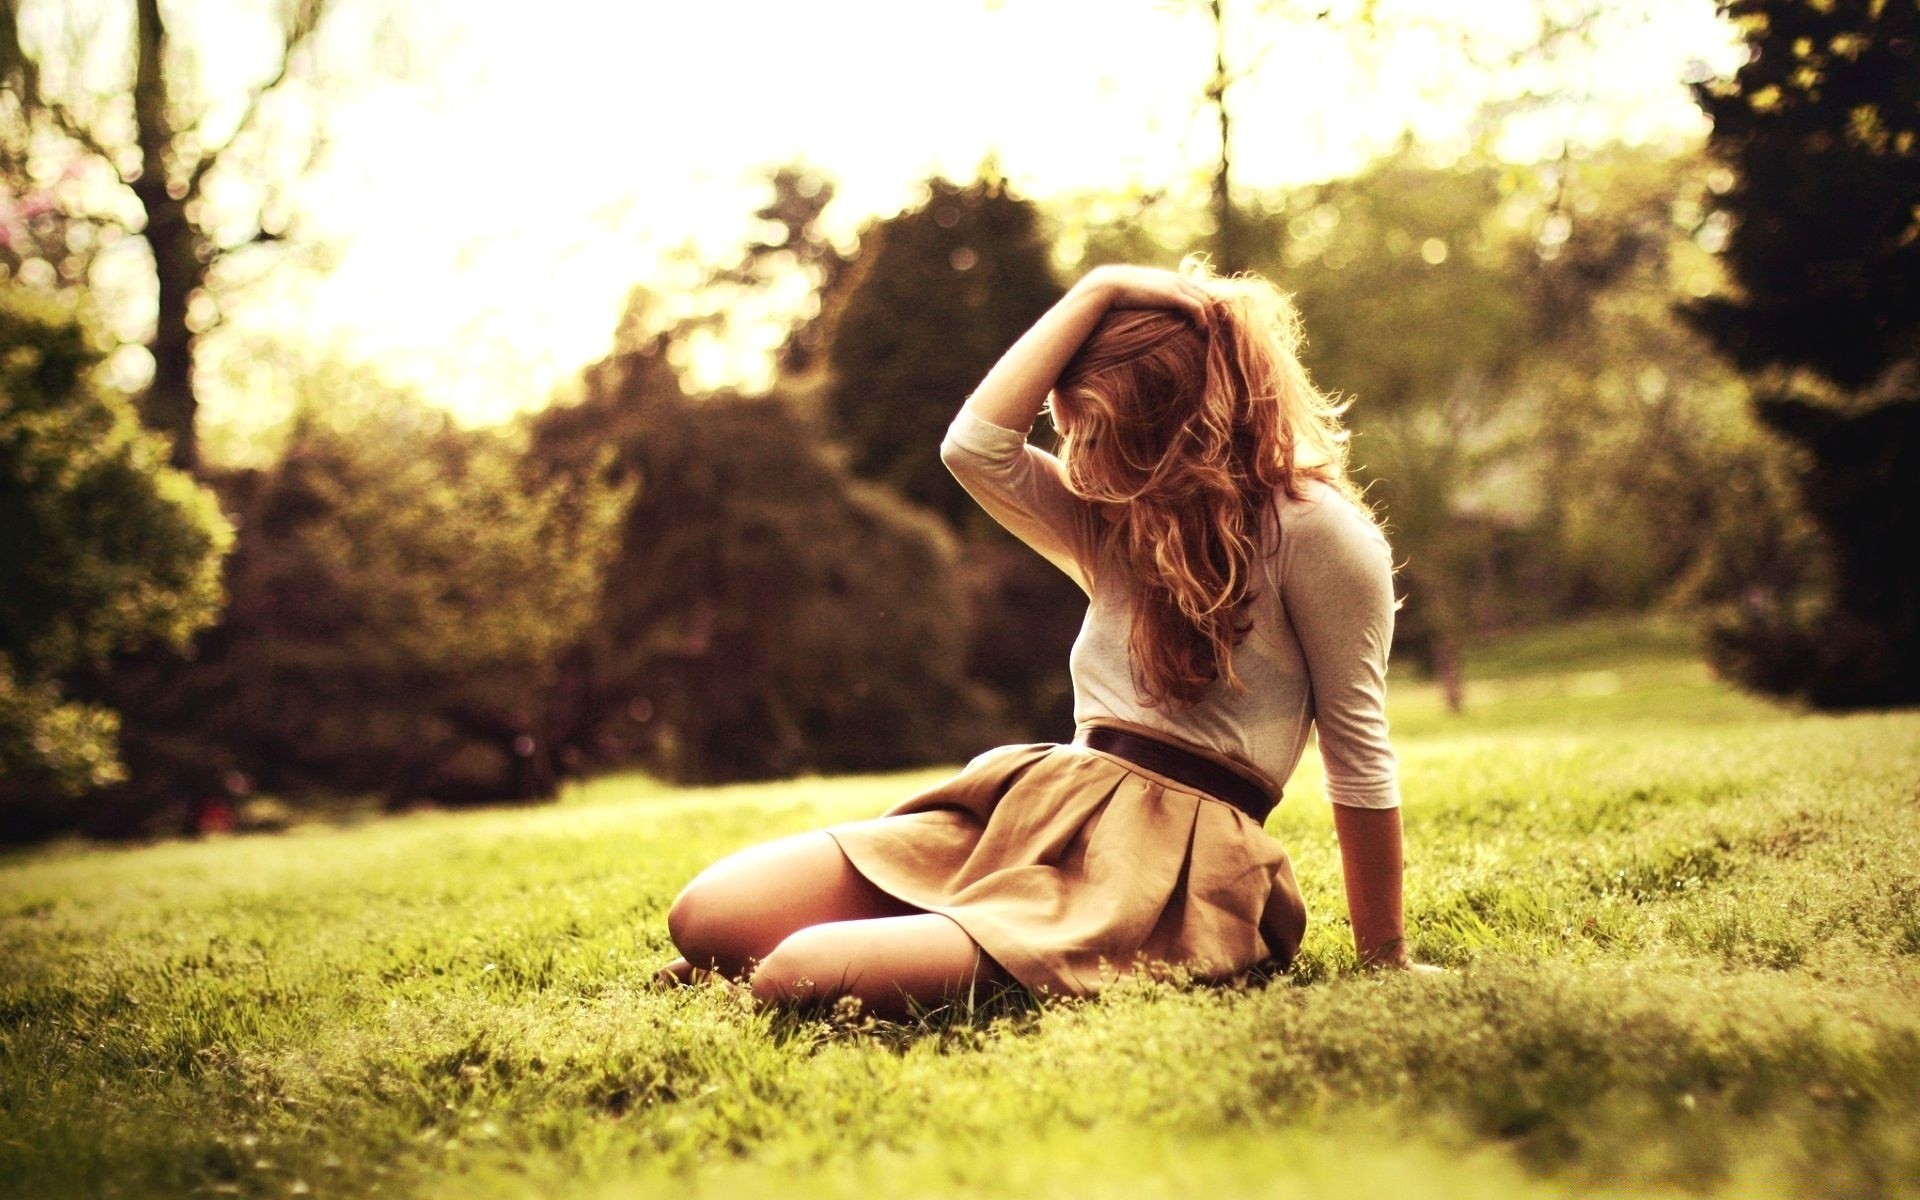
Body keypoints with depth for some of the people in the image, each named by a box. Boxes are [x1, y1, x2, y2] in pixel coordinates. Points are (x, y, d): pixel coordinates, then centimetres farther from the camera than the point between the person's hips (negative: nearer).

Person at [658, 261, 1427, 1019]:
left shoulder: (1313, 528, -3)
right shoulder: (1116, 529, 20)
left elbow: (1359, 758, -4)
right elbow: (975, 447, 3)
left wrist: (1384, 961, -3)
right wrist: (1096, 293, 6)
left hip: (1169, 856, -7)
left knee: (796, 978, -24)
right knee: (706, 917, -9)